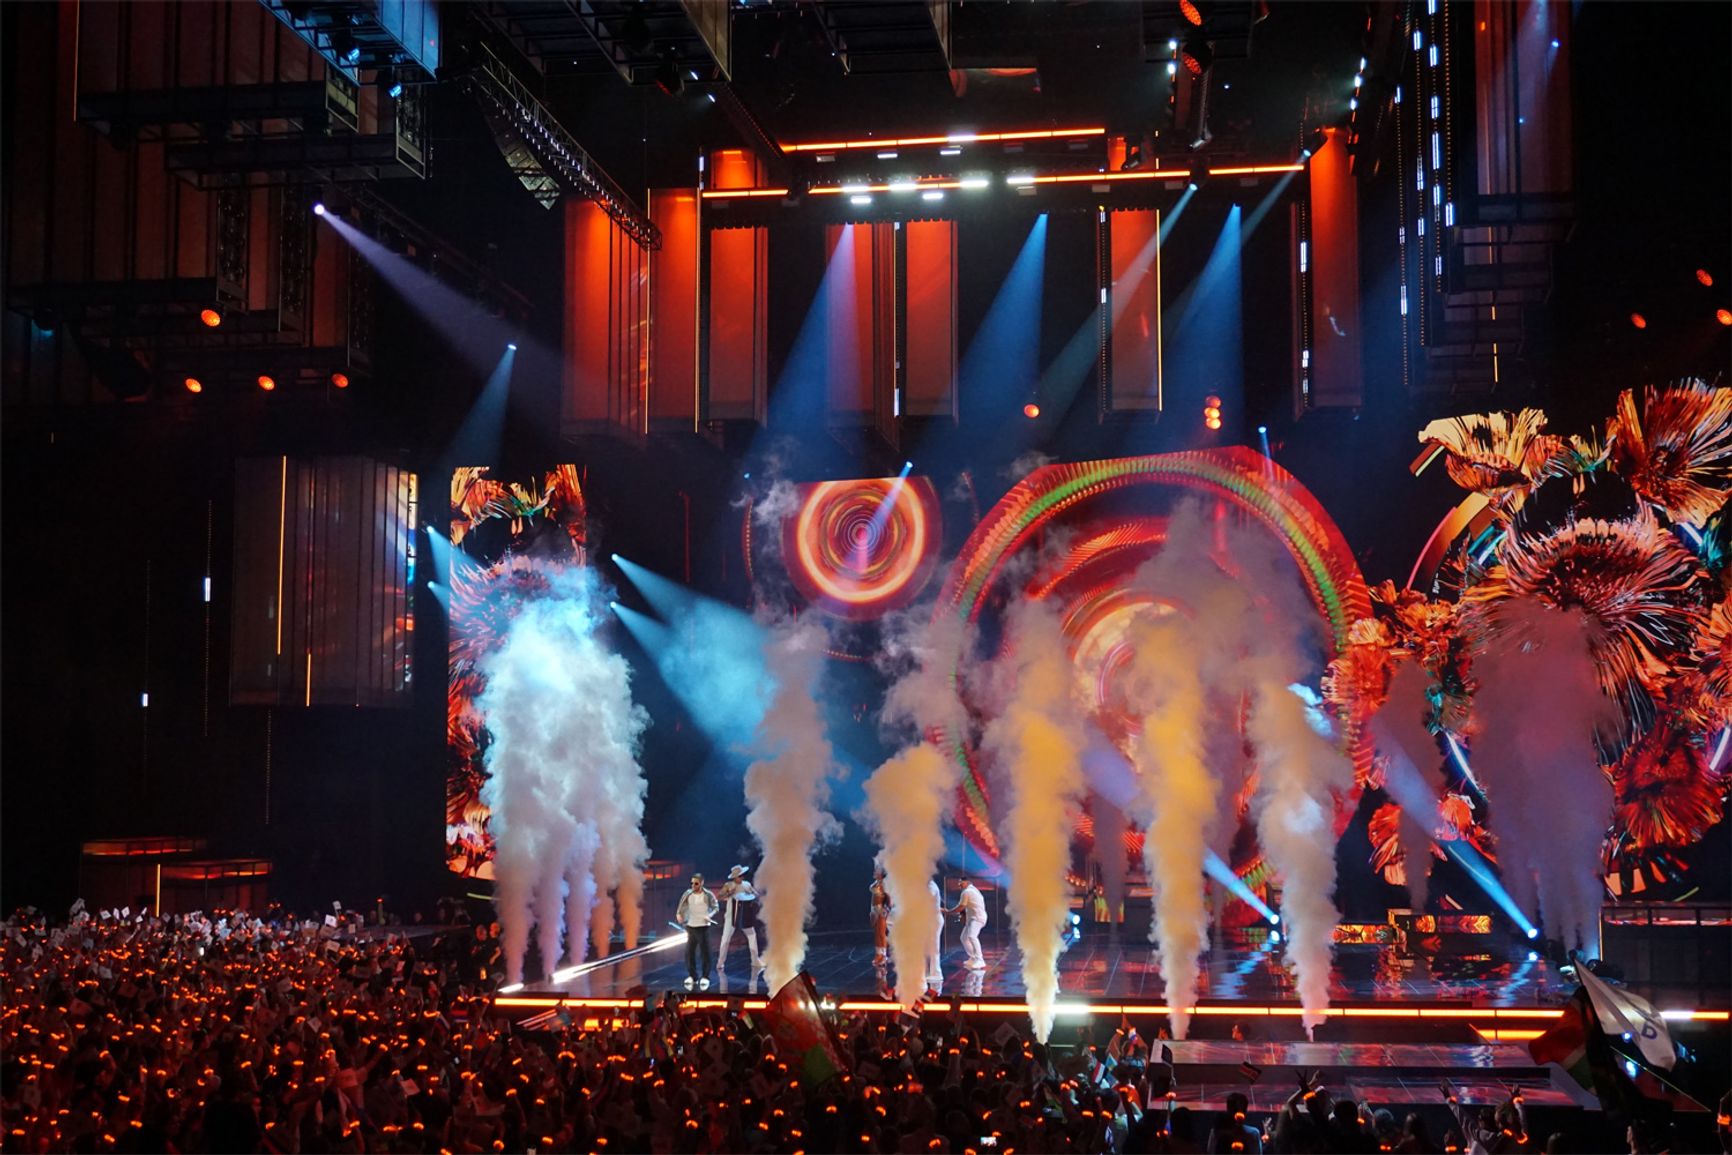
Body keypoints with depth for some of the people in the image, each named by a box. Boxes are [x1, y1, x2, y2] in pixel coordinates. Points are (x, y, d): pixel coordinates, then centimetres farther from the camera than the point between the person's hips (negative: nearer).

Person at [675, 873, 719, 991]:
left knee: (705, 952, -1)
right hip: (691, 927, 3)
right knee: (689, 952, 4)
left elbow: (716, 907, -4)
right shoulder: (687, 894, -1)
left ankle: (705, 977, 8)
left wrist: (710, 915, -22)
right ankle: (692, 976, 16)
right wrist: (679, 915, -9)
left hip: (703, 927, -3)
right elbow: (682, 907, 9)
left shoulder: (708, 895, -9)